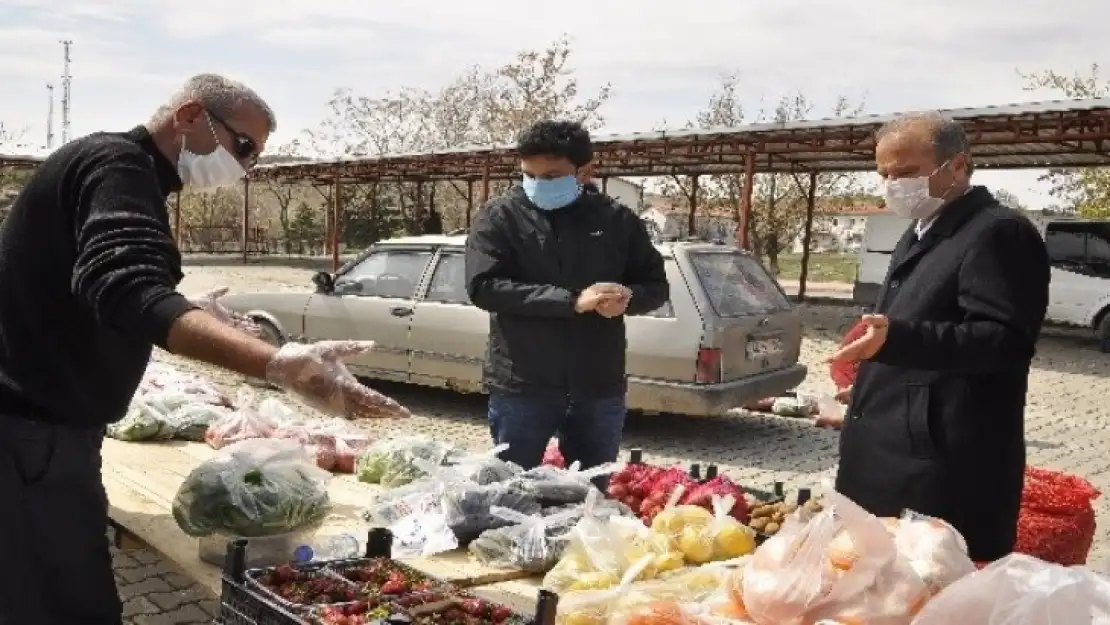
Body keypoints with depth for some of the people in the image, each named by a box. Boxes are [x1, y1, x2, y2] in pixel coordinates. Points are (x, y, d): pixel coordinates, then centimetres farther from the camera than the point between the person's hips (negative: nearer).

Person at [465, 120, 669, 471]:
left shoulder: (615, 219, 5)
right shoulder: (499, 218, -2)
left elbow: (657, 285, 10)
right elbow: (484, 286, -14)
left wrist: (628, 298, -15)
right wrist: (572, 300, -22)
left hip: (599, 389, 2)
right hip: (520, 389, -2)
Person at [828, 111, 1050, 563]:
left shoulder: (998, 232, -13)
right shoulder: (921, 233, 18)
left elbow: (1005, 340, -23)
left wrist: (896, 338, -34)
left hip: (945, 466, -10)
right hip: (890, 454, 10)